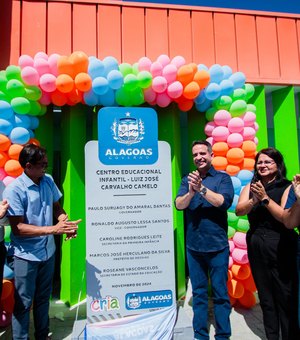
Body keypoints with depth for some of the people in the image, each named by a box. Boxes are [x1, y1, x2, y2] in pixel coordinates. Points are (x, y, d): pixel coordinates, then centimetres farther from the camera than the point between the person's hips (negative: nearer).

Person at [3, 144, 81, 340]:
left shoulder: (48, 181, -3)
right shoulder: (14, 190, -19)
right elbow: (17, 227, -20)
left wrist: (67, 223, -12)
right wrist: (53, 229, -27)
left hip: (48, 251, 6)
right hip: (26, 255, -5)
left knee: (43, 298, 22)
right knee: (24, 303, 10)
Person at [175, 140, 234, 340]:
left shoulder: (222, 178, 0)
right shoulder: (187, 179, 7)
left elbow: (224, 201, -14)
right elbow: (178, 204, -4)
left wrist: (201, 189, -24)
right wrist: (191, 192, -23)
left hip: (217, 245, -2)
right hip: (193, 246, 3)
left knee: (220, 293, 7)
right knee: (198, 293, 14)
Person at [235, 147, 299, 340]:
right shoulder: (250, 187, 5)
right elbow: (239, 211, -8)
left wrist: (265, 198, -21)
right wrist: (254, 200, -24)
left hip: (281, 247, -4)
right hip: (256, 246, 4)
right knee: (265, 297, 16)